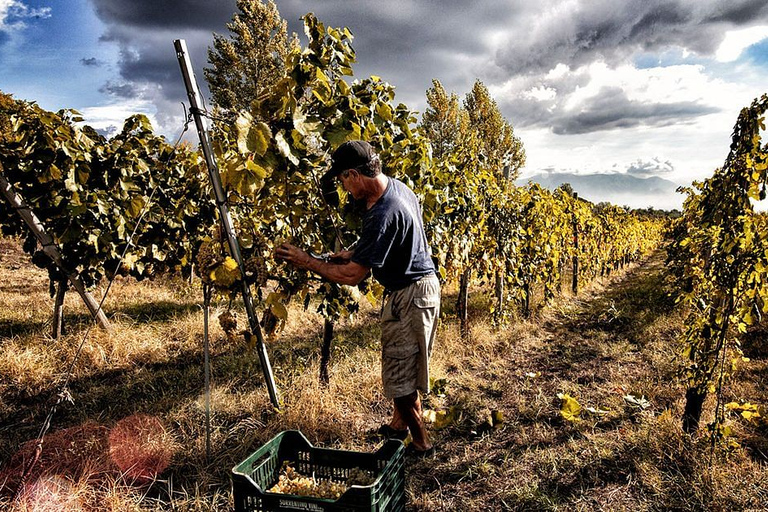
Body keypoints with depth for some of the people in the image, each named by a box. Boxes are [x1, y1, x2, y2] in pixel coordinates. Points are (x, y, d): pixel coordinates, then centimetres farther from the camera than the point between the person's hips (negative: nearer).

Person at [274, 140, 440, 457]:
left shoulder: (383, 214, -29)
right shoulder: (396, 186, 3)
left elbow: (352, 276, -24)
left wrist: (307, 262, -13)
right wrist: (354, 254, 9)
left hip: (410, 296, -10)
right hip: (423, 285, 10)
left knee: (400, 376, 4)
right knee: (402, 368, 22)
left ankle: (421, 444, 21)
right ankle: (398, 425, 39)